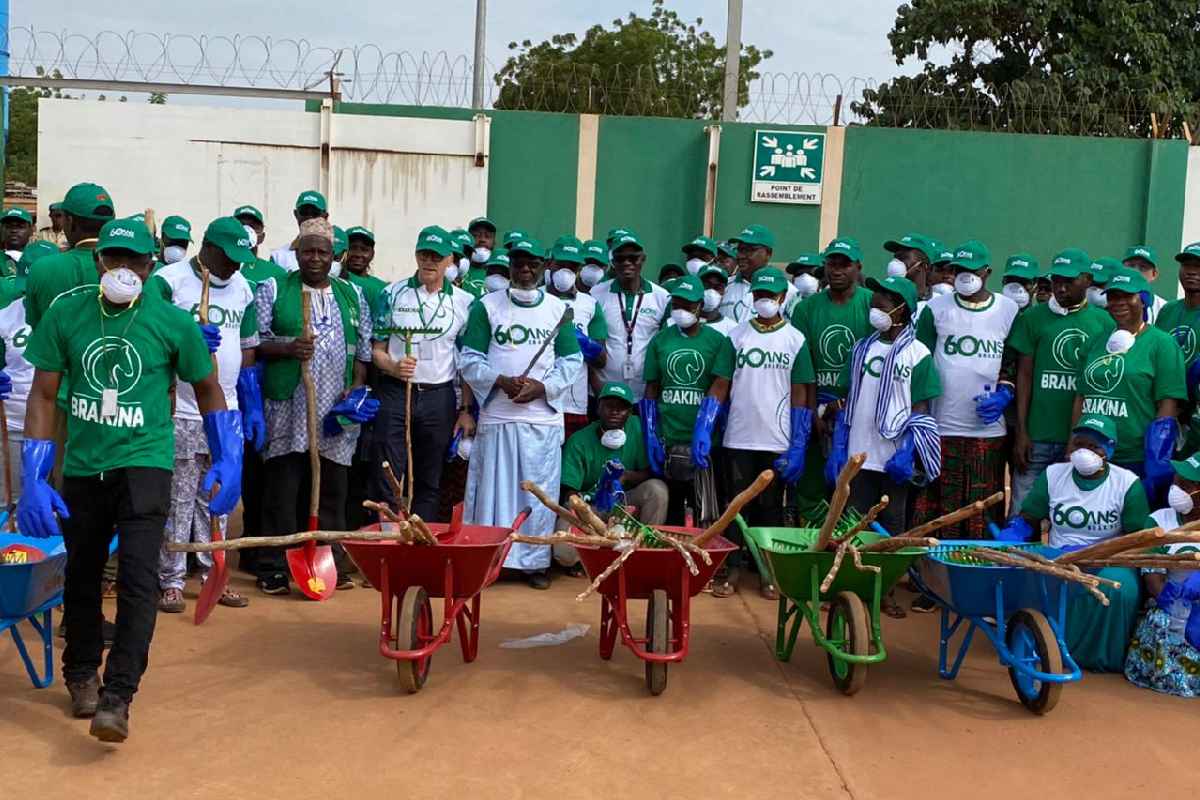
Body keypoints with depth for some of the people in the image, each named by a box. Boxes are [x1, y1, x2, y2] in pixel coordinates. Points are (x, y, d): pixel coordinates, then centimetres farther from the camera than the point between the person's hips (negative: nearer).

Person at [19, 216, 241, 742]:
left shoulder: (173, 323, -8)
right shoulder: (65, 314, -5)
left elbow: (207, 389, 6)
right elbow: (43, 396, -2)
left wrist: (228, 462, 5)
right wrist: (33, 480, -7)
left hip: (144, 462, -2)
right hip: (82, 466, 3)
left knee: (138, 577, -14)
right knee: (82, 575, 15)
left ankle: (117, 697, -9)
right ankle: (81, 674, 37)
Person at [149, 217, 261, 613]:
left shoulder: (241, 288, 11)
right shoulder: (167, 281, -7)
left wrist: (253, 407, 13)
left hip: (226, 413, 5)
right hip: (180, 413, -5)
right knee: (177, 500, 1)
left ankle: (213, 574, 19)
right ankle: (171, 580, 10)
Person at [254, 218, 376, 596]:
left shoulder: (352, 295, 15)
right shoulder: (272, 289, 5)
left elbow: (364, 349, 16)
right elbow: (254, 343, 0)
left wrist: (357, 388, 2)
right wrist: (289, 348, -17)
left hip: (337, 411, 3)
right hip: (287, 408, -3)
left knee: (332, 490, 7)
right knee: (282, 489, -1)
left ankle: (333, 564, 16)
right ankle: (273, 568, 6)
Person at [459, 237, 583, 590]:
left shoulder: (558, 308, 8)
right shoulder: (486, 306, 5)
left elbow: (572, 361, 6)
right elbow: (471, 360, 1)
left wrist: (541, 387, -9)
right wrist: (501, 381, -15)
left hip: (543, 417, 1)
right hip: (496, 417, -1)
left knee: (539, 491, 4)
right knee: (492, 489, 1)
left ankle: (536, 561, 13)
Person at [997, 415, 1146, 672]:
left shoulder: (1128, 483, -4)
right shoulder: (1053, 474, 4)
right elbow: (1026, 522, 6)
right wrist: (1001, 549, -15)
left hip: (1106, 563, -2)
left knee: (1118, 587, -36)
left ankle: (1101, 656, -12)